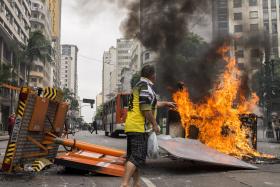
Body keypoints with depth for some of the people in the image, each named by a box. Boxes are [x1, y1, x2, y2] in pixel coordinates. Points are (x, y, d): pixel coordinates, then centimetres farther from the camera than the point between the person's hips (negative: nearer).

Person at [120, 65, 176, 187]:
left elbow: (150, 103, 34)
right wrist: (155, 124, -12)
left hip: (131, 126, 10)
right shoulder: (146, 86, -10)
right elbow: (145, 108, -19)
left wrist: (165, 103, 43)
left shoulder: (138, 86, 21)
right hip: (140, 127, -10)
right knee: (137, 157, -13)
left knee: (133, 156, 13)